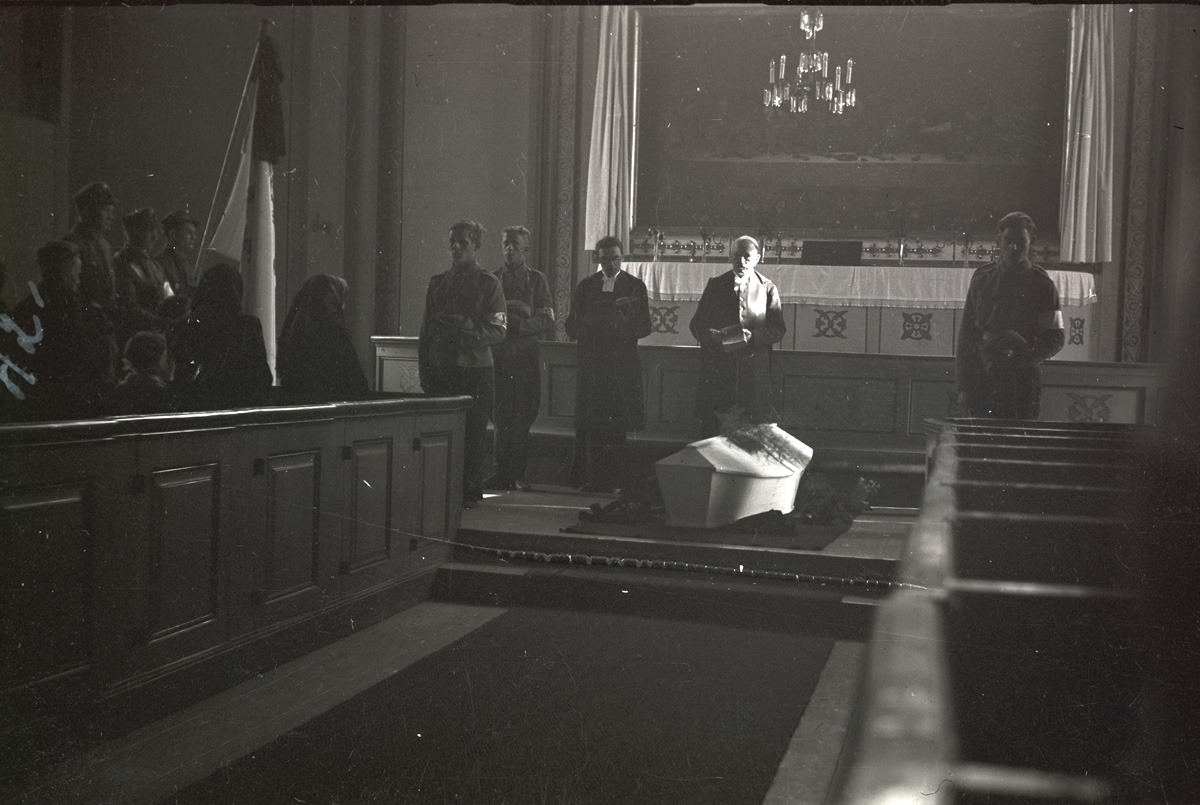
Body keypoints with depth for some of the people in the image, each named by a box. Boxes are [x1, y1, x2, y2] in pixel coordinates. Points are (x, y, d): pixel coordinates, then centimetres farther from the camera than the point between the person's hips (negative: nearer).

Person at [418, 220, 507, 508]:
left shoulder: (488, 283, 2)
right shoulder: (437, 282, 15)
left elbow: (498, 330, -5)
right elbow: (426, 330, 17)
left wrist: (464, 324, -19)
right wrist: (424, 370, 10)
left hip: (475, 369, -4)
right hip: (441, 370, 4)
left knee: (472, 435, -3)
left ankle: (470, 492, 6)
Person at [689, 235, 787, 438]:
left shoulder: (767, 288, 7)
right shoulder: (716, 285, 9)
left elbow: (779, 330, 3)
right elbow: (697, 326, 6)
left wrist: (750, 337, -15)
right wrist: (722, 337, -14)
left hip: (753, 372, -1)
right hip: (717, 370, 1)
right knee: (709, 427, -1)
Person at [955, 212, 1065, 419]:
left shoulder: (1040, 284, 4)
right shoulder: (982, 278, 10)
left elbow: (1054, 339, 3)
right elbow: (966, 331, 10)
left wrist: (1021, 358, -15)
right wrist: (963, 383, 4)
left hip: (1021, 381, -2)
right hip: (980, 377, 2)